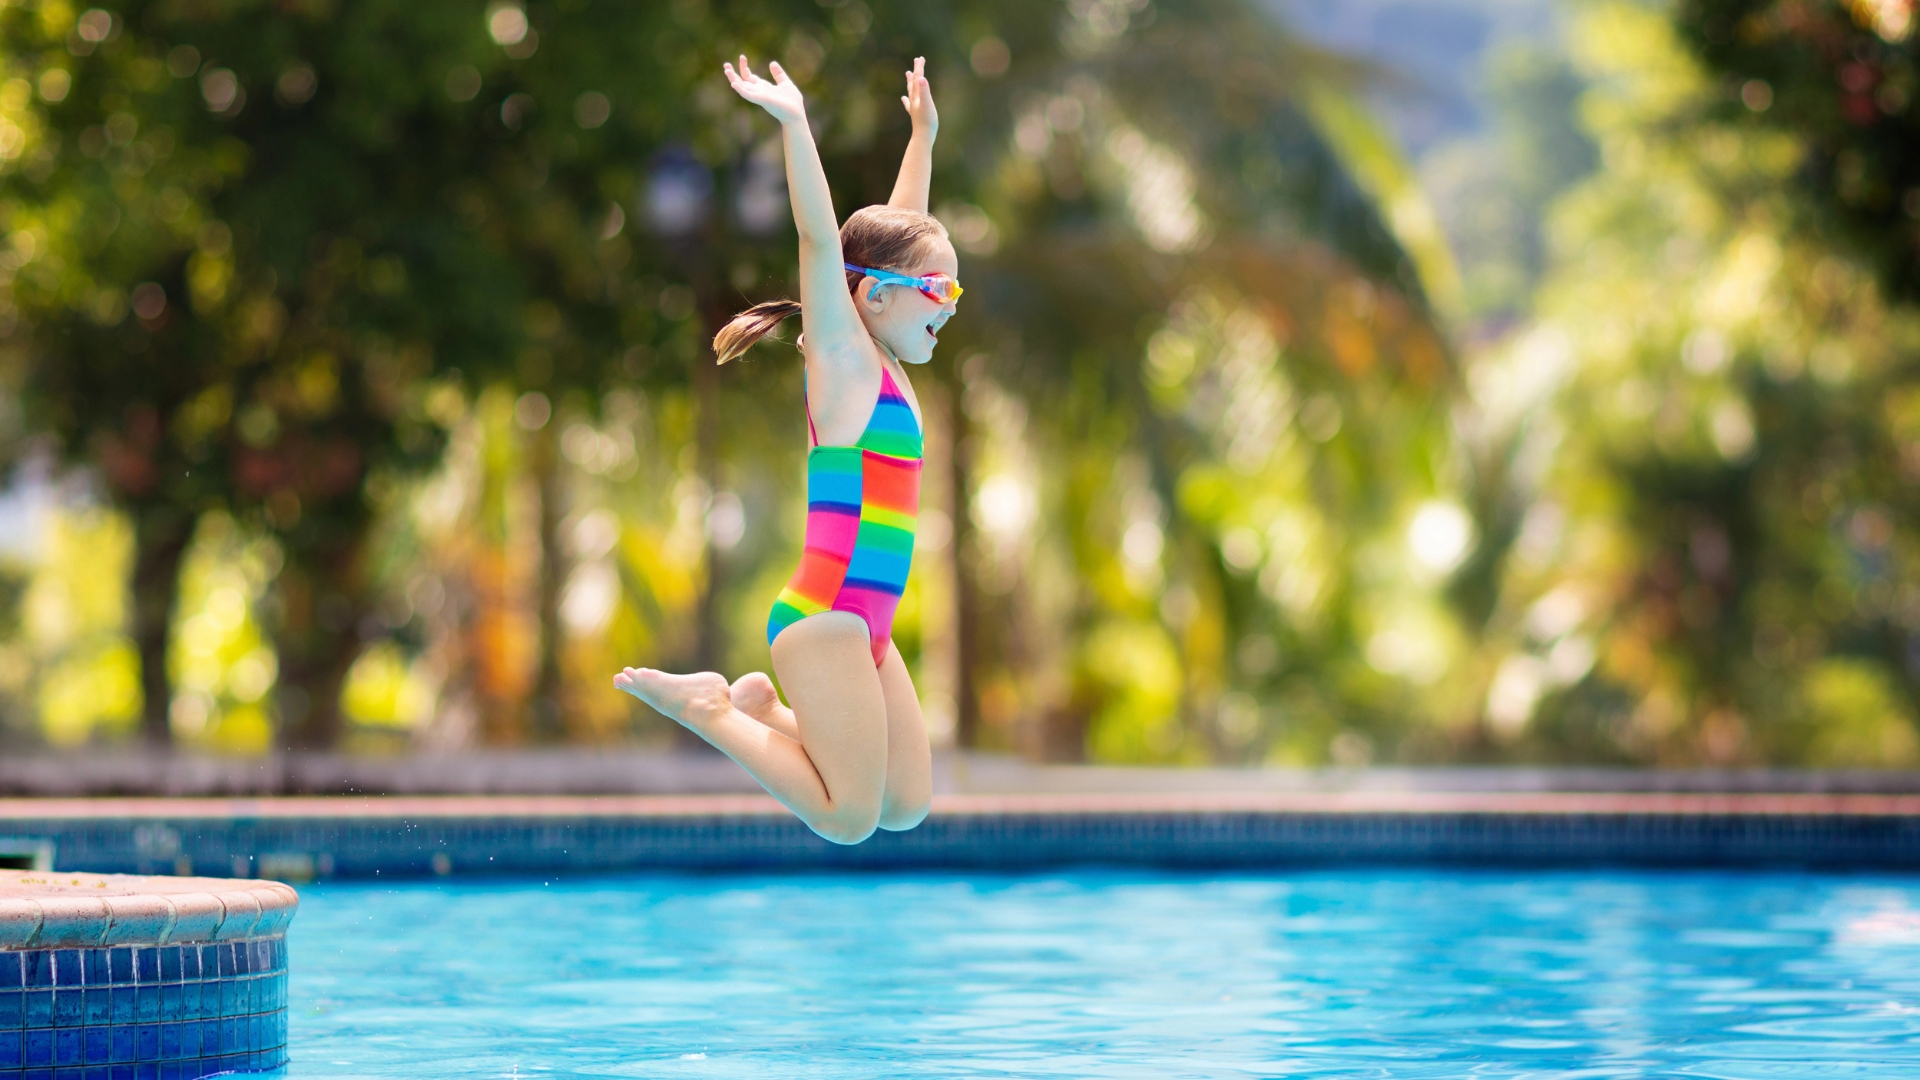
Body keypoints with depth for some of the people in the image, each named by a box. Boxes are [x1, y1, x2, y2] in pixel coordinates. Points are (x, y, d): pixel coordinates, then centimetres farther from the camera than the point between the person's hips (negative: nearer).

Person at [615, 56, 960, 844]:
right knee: (848, 819, -10)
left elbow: (900, 229, 26)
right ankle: (704, 707, 2)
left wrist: (923, 133, 32)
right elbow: (820, 239, -20)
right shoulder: (843, 359, -7)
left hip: (863, 627, 9)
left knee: (906, 807, 7)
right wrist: (793, 124, -26)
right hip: (823, 618, -9)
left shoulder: (885, 369, 15)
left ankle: (763, 708, 18)